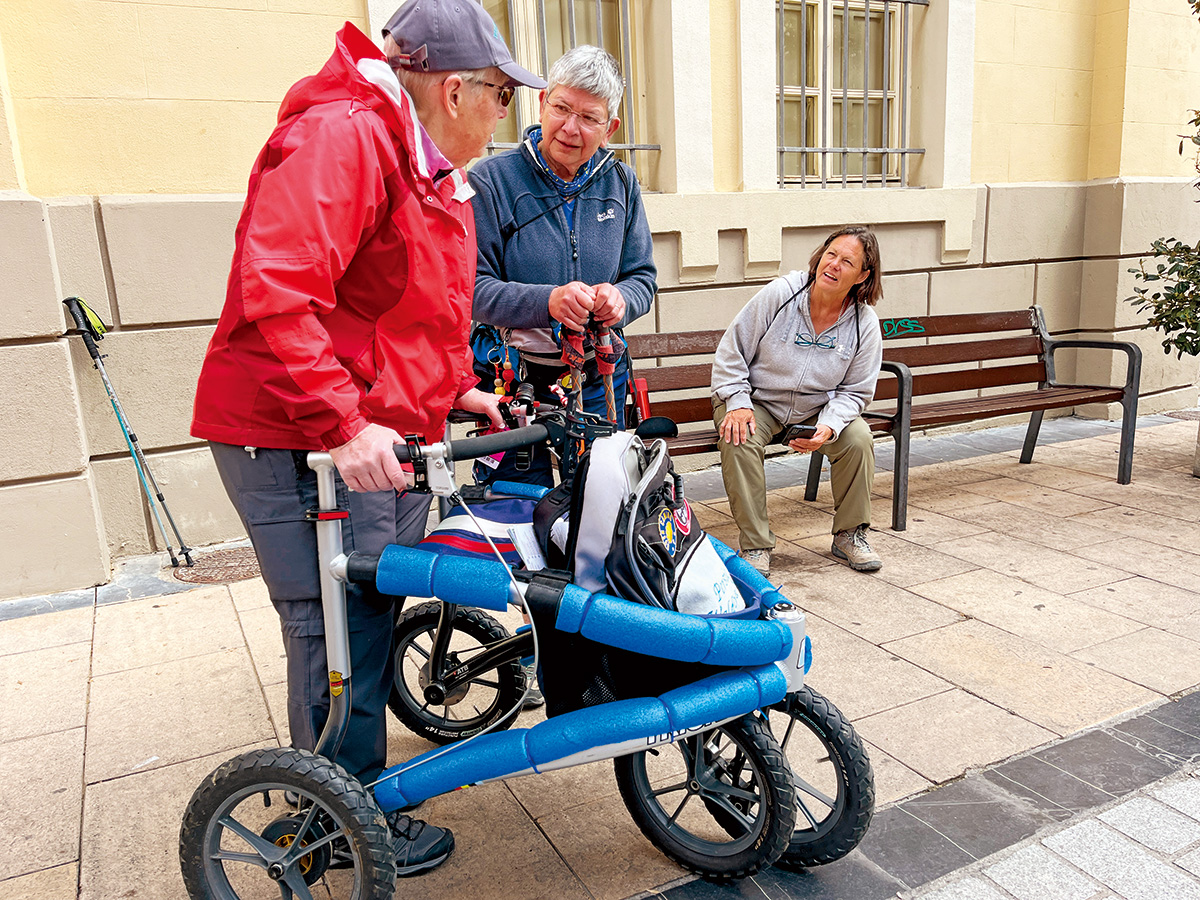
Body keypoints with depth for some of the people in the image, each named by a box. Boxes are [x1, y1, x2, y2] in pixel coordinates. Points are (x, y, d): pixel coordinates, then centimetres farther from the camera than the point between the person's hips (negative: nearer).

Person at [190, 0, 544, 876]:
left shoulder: (436, 172, 19)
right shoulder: (344, 136, -16)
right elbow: (274, 291, -27)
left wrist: (453, 387, 18)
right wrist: (341, 423, -30)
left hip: (381, 439, 10)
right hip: (302, 442, -10)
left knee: (370, 620, 20)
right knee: (339, 637, 2)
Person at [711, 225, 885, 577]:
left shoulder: (865, 324, -9)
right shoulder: (779, 294, -17)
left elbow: (855, 391, -2)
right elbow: (731, 352, -11)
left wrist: (828, 427, -21)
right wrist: (737, 404, -21)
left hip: (818, 407, 3)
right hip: (756, 401, -2)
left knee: (858, 439, -21)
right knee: (739, 440, -32)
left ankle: (849, 534, 2)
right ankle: (755, 544, -18)